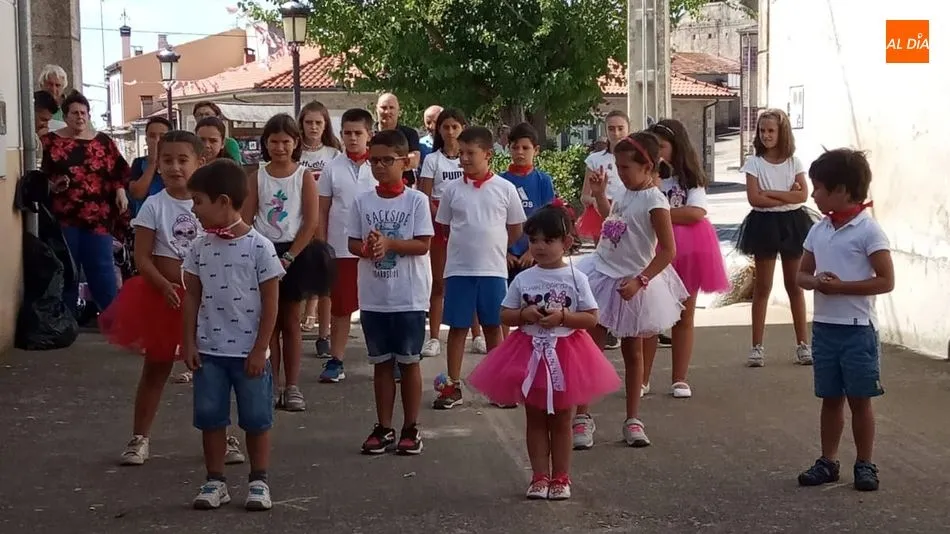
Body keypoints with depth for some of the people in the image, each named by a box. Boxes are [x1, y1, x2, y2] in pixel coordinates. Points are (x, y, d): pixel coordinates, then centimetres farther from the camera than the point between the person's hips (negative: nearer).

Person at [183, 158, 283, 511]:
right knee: (210, 418, 8)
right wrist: (188, 343, 2)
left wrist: (260, 350, -10)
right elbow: (192, 297, 9)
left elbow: (270, 303, -7)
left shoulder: (259, 247, -9)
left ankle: (258, 481, 18)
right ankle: (215, 481, 19)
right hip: (209, 351, 4)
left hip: (249, 352, -4)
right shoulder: (199, 248, 3)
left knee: (256, 419, 5)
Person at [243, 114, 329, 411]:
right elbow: (246, 219, 2)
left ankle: (292, 386, 11)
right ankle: (273, 385, 13)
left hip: (295, 253, -2)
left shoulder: (304, 176, -3)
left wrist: (288, 257, -13)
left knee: (290, 321, 6)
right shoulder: (258, 177, 3)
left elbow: (312, 222, -8)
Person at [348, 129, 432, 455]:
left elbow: (423, 245, -9)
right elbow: (353, 244, 4)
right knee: (381, 362, 11)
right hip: (373, 297, 3)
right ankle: (384, 428, 19)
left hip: (409, 297, -3)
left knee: (408, 361, 6)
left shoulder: (416, 201, -5)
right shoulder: (363, 202, 4)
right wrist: (368, 248, -17)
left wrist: (388, 243, -21)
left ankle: (411, 428, 16)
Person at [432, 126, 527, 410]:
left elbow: (515, 230, 7)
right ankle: (452, 386, 13)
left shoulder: (505, 188, -1)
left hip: (493, 270, -1)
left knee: (493, 326, 8)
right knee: (457, 327, 5)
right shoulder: (453, 189, 1)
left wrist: (490, 247, 8)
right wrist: (467, 246, 4)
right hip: (459, 269, 1)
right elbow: (443, 228, 9)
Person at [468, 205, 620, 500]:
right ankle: (540, 477, 16)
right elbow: (505, 315, 4)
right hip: (530, 353, 2)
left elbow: (592, 318, -6)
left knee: (560, 421, 8)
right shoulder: (522, 279, 0)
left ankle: (561, 478, 18)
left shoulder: (576, 279, -6)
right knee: (535, 420, 8)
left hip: (565, 355, -2)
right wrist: (524, 314, -16)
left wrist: (562, 316, -20)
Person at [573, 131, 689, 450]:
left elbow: (668, 250, -20)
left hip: (630, 285, -6)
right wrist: (599, 194, 10)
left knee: (632, 352, 10)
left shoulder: (654, 202, -19)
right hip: (603, 275, 6)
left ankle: (633, 420, 22)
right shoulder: (625, 194, 3)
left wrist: (640, 280, -24)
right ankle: (582, 416, 8)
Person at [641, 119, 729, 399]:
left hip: (686, 251, 0)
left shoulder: (690, 178, 3)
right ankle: (643, 380, 7)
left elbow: (696, 213, -12)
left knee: (684, 317, 6)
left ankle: (680, 380, 14)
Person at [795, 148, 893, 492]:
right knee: (830, 398, 13)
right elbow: (802, 274, 14)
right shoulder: (818, 230, 8)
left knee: (859, 399, 4)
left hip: (857, 329, -6)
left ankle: (865, 465, 15)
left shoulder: (868, 230, -11)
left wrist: (840, 286, -20)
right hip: (823, 326, 6)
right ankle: (828, 462, 21)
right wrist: (815, 281, -9)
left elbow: (886, 281, -15)